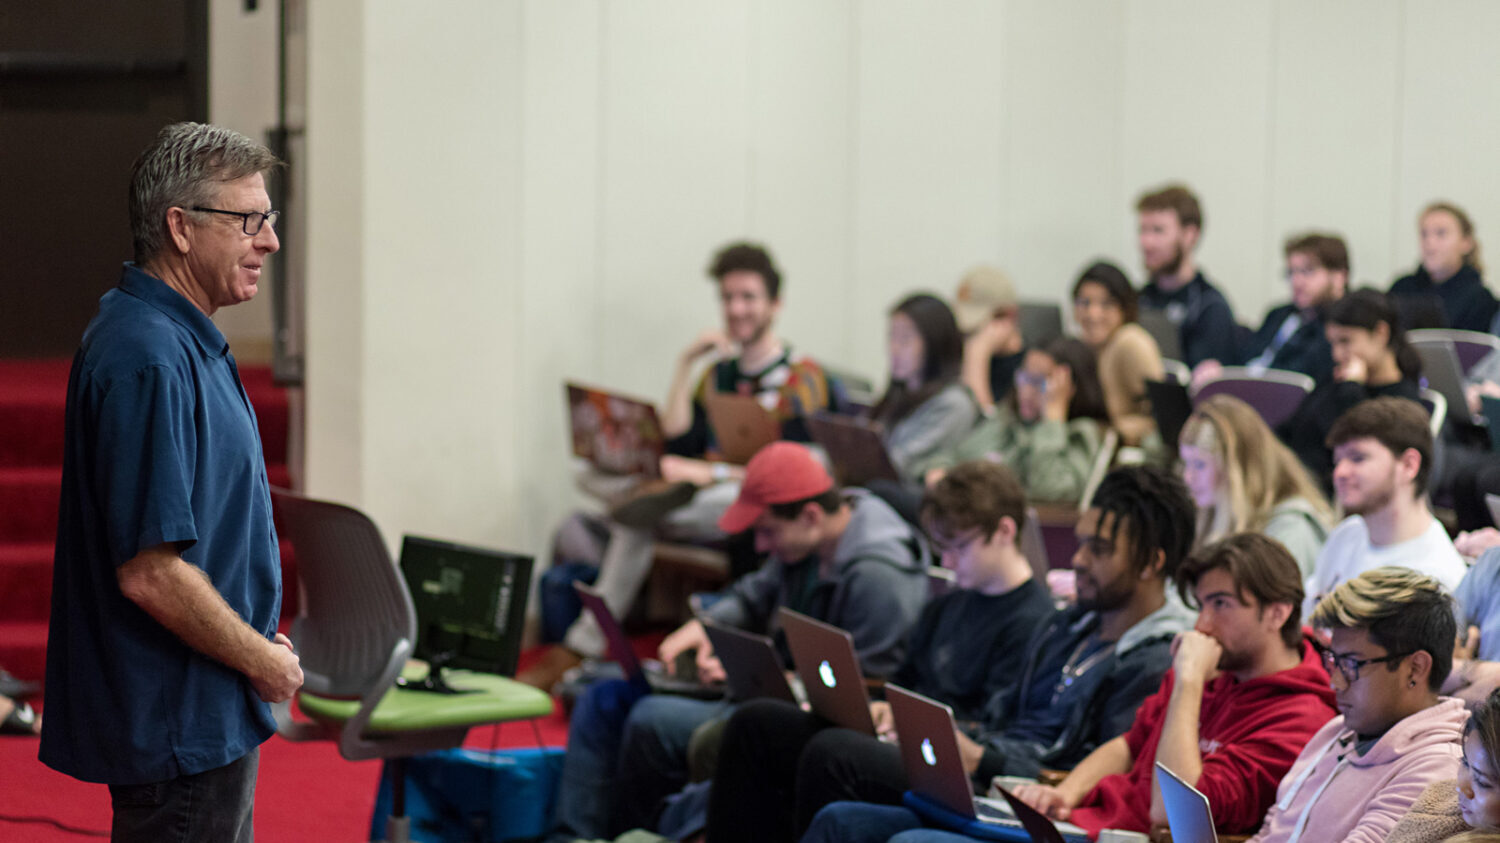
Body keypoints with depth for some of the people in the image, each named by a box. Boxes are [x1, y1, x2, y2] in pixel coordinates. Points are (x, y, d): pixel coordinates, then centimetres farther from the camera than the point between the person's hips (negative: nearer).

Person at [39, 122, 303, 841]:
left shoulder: (179, 342, 12)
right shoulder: (148, 361, -22)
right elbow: (150, 571, -26)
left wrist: (255, 639, 14)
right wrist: (263, 661, -15)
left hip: (206, 720, 11)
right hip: (180, 725, -11)